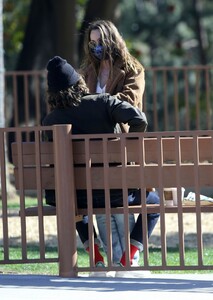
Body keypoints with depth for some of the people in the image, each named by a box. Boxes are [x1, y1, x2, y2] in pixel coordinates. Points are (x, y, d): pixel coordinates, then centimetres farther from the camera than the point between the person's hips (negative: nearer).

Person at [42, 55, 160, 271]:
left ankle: (97, 259, 21)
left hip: (80, 197, 2)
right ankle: (127, 260, 10)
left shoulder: (50, 121, -4)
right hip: (115, 194, -2)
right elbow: (138, 119, -21)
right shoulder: (103, 102, -9)